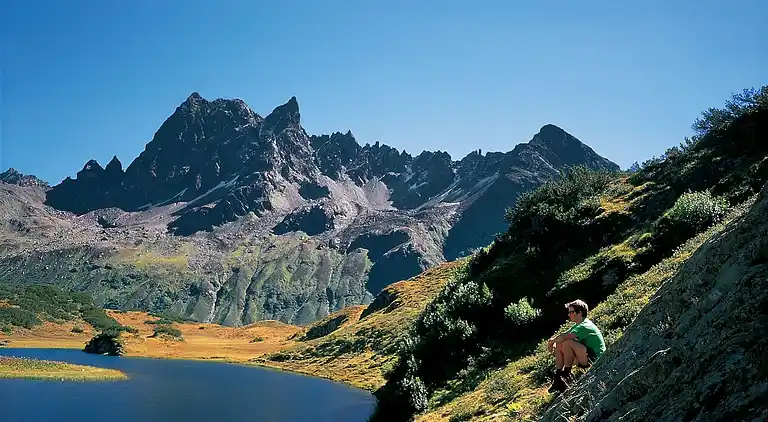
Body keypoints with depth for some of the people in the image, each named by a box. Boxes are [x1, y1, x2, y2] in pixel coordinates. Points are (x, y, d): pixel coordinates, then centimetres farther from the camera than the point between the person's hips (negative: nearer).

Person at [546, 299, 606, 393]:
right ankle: (558, 378, -3)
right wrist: (553, 341, -10)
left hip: (596, 358, -10)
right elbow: (564, 335, 10)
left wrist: (552, 341, -13)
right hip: (586, 359, 10)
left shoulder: (585, 326, -21)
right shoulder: (578, 325, 13)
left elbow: (564, 337, -30)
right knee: (558, 345, 2)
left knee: (568, 343, -28)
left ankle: (567, 375, -14)